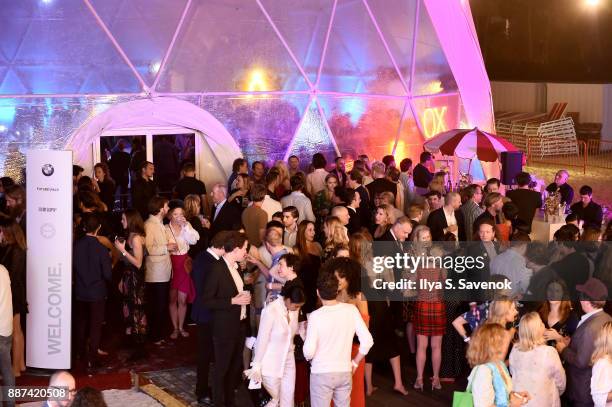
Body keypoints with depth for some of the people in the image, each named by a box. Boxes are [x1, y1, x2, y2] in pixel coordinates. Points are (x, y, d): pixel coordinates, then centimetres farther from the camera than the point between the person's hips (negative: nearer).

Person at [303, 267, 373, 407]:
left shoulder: (316, 316, -16)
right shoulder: (351, 310, -6)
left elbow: (309, 351, -17)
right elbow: (367, 341, -7)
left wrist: (309, 357, 6)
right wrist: (355, 363, 7)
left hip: (321, 374, -3)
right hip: (345, 372, 3)